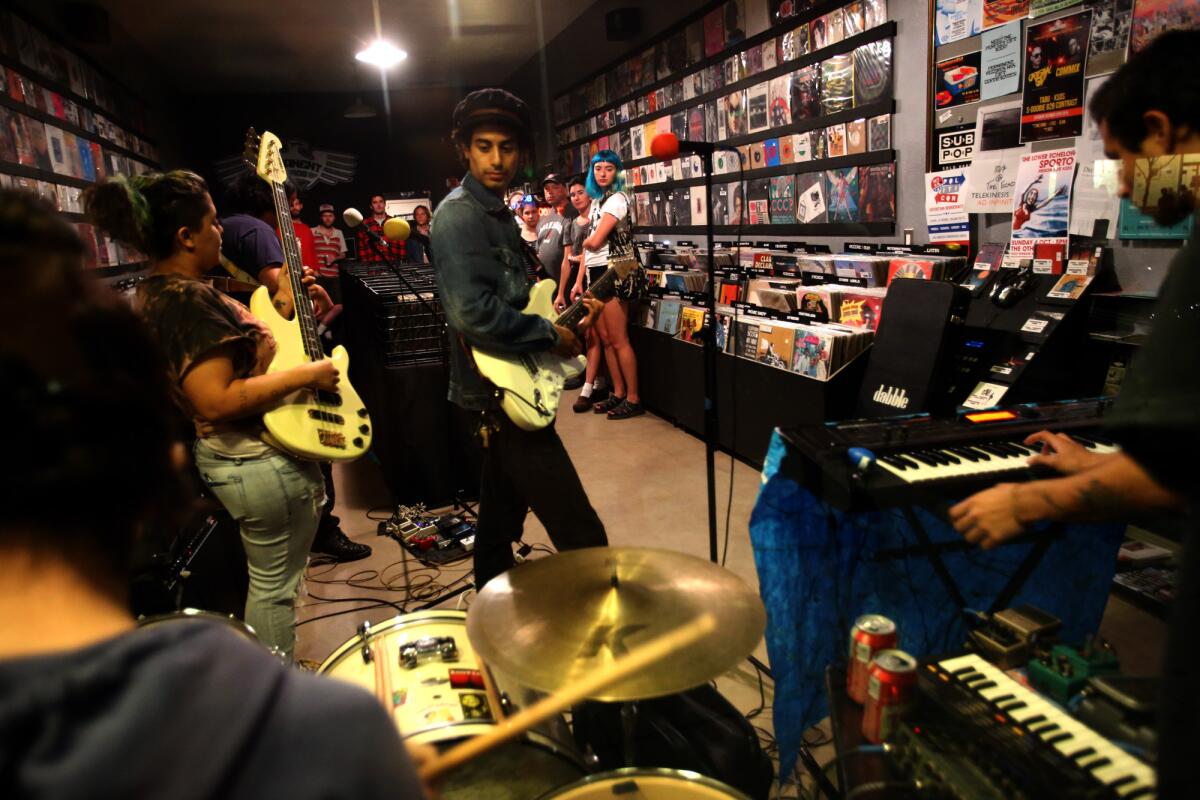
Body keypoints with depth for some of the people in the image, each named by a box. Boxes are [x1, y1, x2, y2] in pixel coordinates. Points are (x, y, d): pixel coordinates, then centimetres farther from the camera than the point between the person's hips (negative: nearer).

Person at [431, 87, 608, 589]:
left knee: (501, 519, 20)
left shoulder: (498, 212, 15)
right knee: (583, 537, -11)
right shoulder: (458, 213, -15)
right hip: (502, 390, -10)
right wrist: (551, 335, -18)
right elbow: (473, 313, -28)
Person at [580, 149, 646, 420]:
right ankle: (618, 393, 19)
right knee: (606, 340, 11)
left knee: (619, 341, -6)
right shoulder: (596, 201, 17)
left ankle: (634, 399, 2)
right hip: (597, 275, 9)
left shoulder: (616, 199, -10)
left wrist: (585, 242, 5)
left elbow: (595, 242, -17)